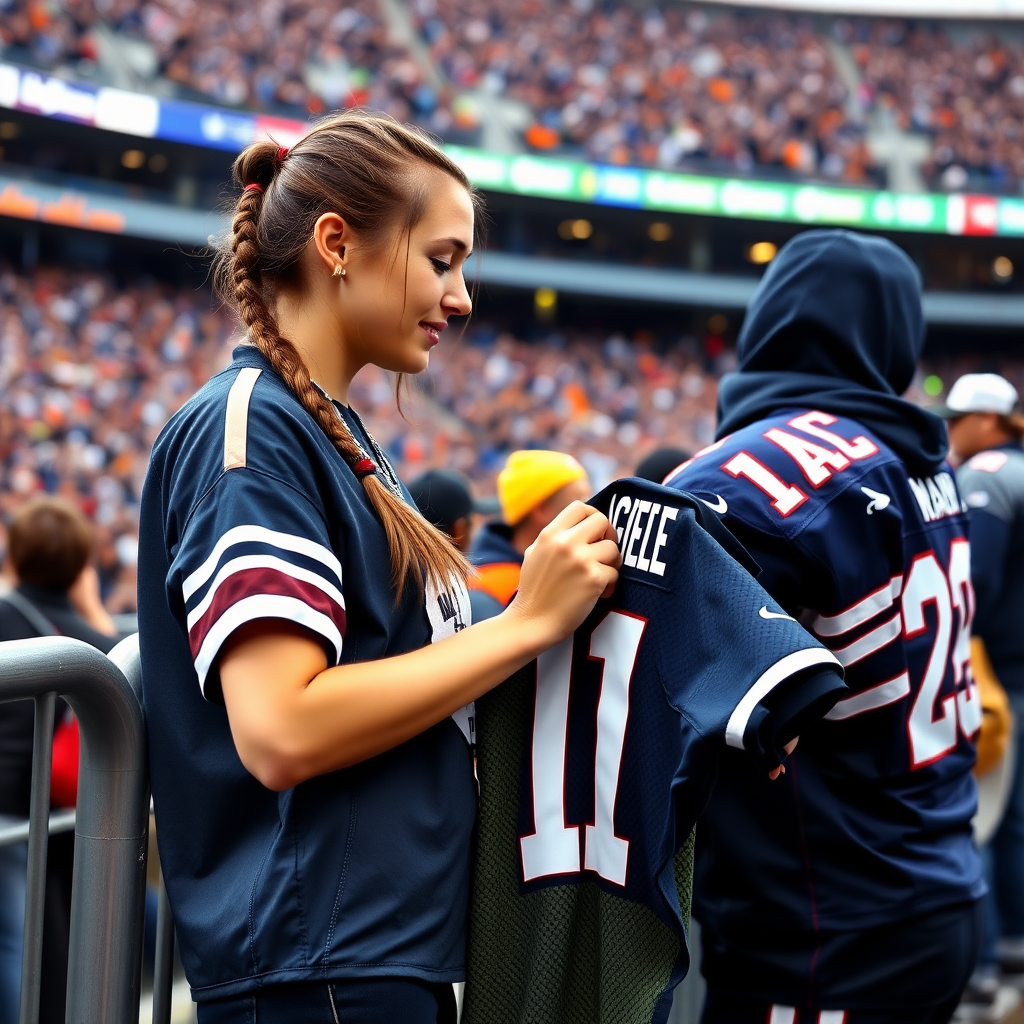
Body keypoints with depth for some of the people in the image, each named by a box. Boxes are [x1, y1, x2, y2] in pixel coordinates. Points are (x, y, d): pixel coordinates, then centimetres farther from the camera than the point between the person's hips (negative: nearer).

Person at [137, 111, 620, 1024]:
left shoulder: (332, 433, 16)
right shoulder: (250, 431, -13)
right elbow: (281, 731, -23)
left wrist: (563, 579, 7)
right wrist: (527, 622, -18)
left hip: (399, 941, 9)